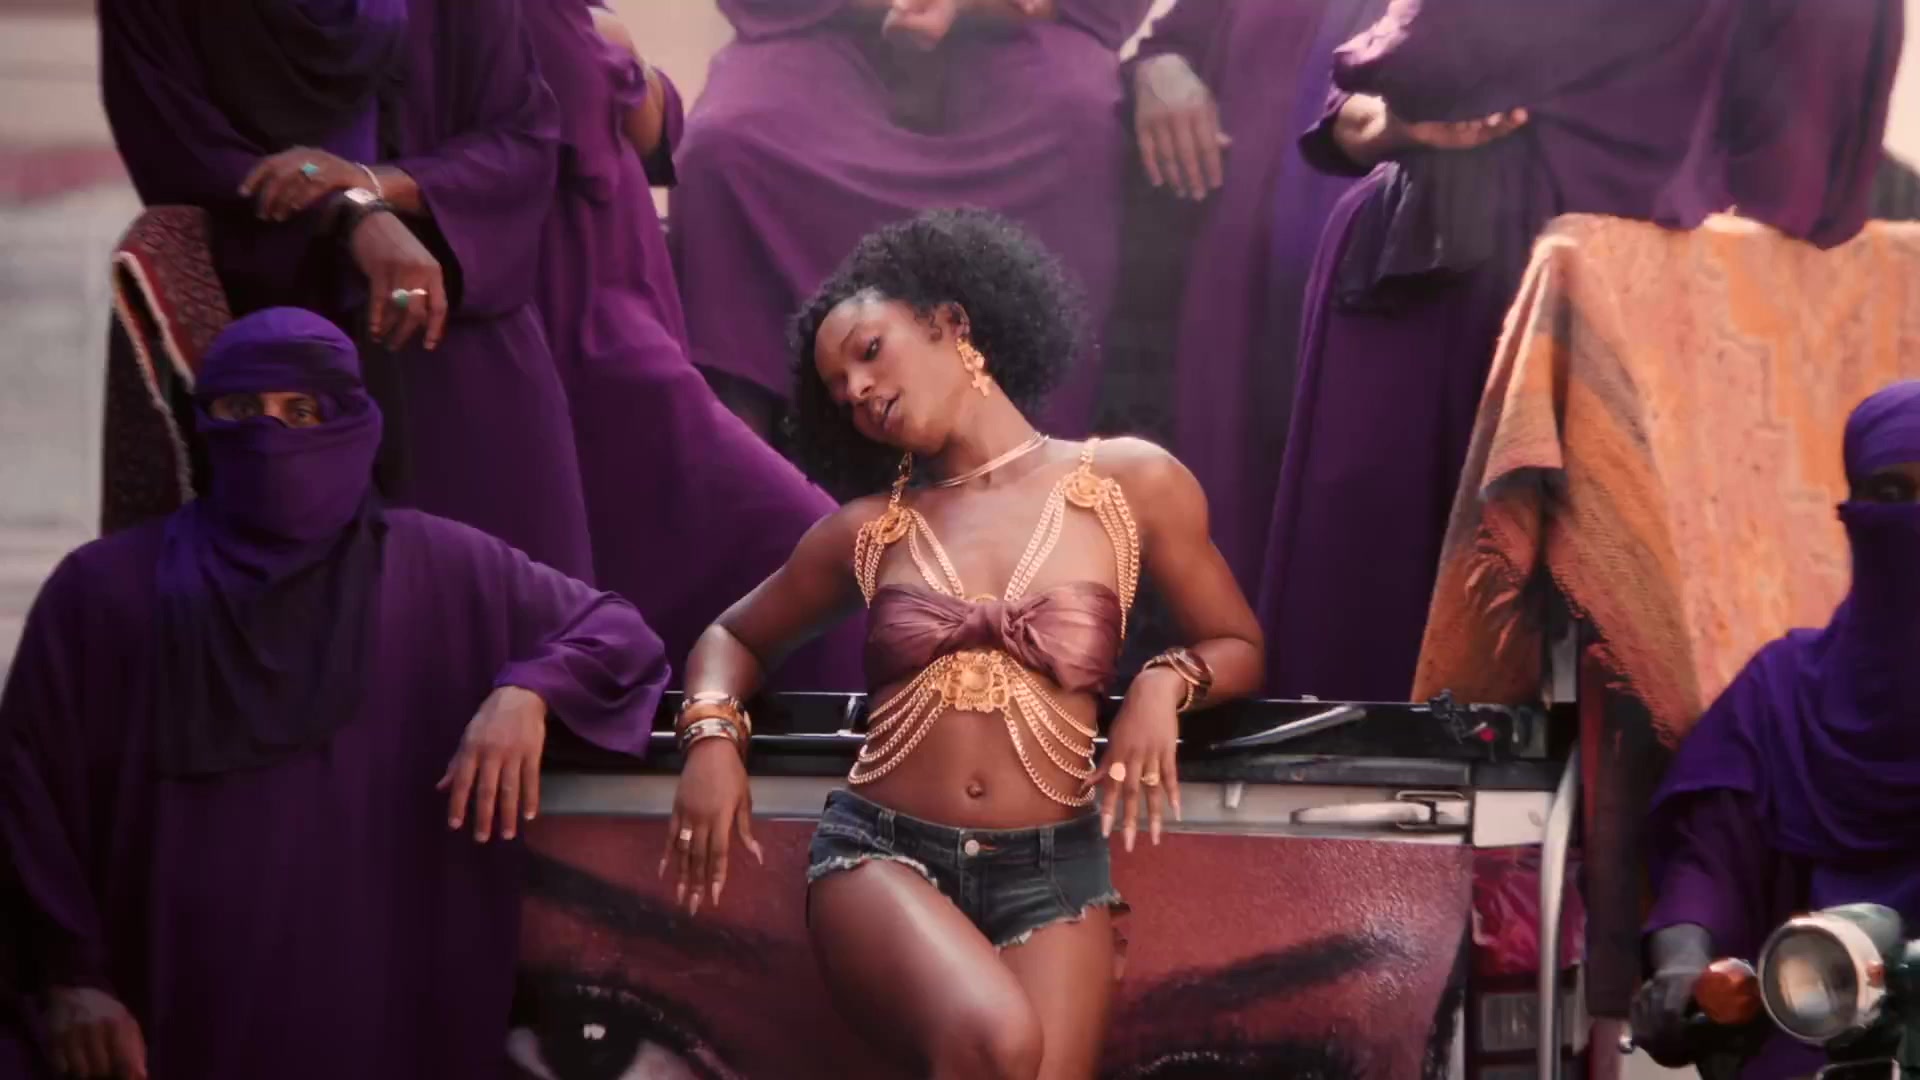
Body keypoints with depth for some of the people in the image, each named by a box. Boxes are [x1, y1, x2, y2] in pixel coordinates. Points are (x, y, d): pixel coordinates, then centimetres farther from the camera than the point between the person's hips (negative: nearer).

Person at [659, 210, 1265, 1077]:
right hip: (882, 852, -1)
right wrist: (711, 736, 4)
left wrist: (1165, 683, -6)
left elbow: (1237, 646, 17)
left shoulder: (1131, 485, 7)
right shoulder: (866, 533, 12)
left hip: (1050, 871, 1)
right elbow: (735, 635, 26)